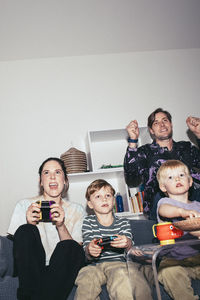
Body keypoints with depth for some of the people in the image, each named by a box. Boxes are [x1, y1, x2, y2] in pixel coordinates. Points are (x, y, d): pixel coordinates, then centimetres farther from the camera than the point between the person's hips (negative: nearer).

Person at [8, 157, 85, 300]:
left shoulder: (76, 210, 8)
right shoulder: (24, 205, 5)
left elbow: (75, 249, -3)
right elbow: (19, 247, -1)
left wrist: (61, 226, -22)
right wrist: (29, 225, -21)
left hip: (61, 272, 0)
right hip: (29, 271, 1)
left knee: (71, 247, -31)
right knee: (25, 231, -26)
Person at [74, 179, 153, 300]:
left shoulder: (123, 222, 14)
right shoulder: (88, 222, 12)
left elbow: (131, 251, 1)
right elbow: (88, 254, 1)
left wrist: (127, 244, -26)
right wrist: (90, 250, -26)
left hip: (118, 262, 0)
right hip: (95, 265, 1)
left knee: (120, 274, -35)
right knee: (86, 277, -33)